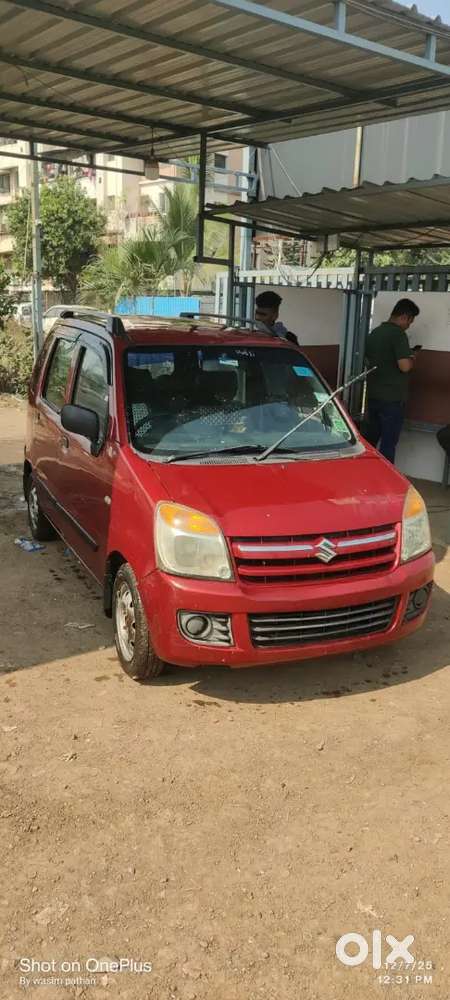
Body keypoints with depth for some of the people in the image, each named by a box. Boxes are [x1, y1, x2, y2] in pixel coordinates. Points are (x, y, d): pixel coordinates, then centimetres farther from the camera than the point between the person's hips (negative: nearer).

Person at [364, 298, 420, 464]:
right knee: (388, 443, -1)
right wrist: (412, 357, -3)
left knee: (370, 438, 16)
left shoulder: (375, 332, 12)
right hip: (392, 398, -8)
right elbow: (404, 366, -23)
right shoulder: (398, 334, -15)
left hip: (373, 395, 8)